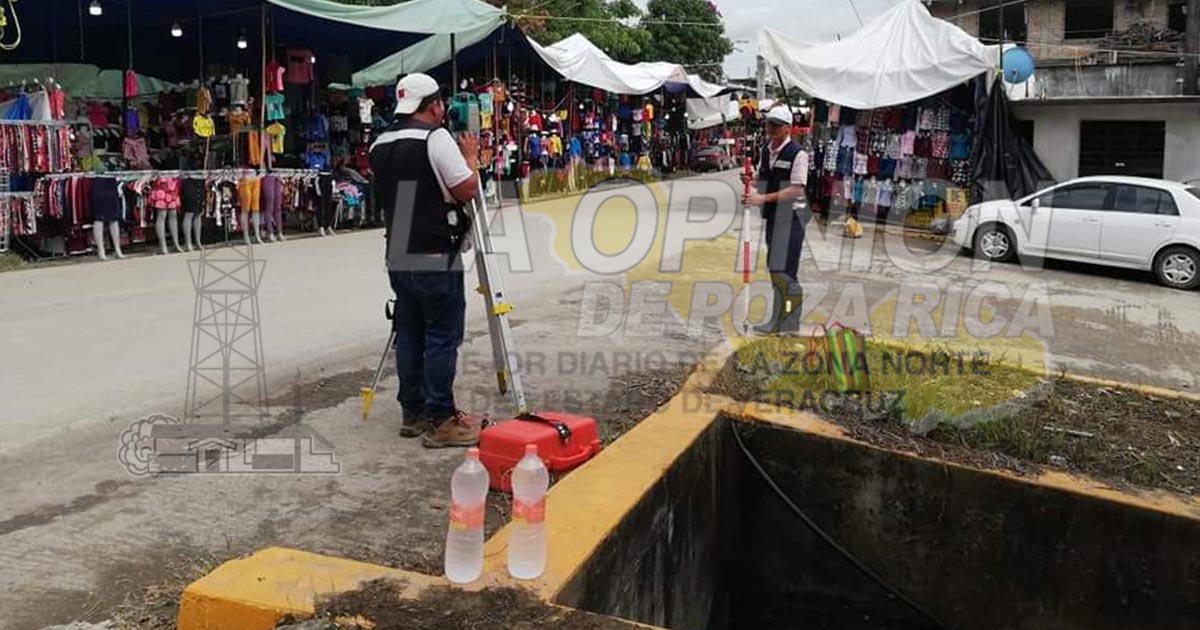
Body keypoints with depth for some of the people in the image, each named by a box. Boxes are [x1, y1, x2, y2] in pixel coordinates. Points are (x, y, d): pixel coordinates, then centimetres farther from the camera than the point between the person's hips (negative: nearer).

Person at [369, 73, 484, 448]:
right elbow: (467, 190, -13)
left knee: (409, 334, 13)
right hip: (435, 257, -8)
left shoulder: (380, 146, 13)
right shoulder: (436, 138, -11)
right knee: (442, 337, -3)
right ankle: (440, 421, 0)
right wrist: (472, 157, 3)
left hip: (398, 256, 8)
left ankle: (413, 413, 20)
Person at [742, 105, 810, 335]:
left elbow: (797, 189, -19)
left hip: (791, 216, -8)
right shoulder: (765, 151, 11)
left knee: (785, 272, -10)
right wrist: (751, 183, -2)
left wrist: (764, 198, -25)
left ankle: (789, 326, -3)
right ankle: (778, 321, 24)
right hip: (772, 216, 8)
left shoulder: (798, 154, -13)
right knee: (774, 269, 14)